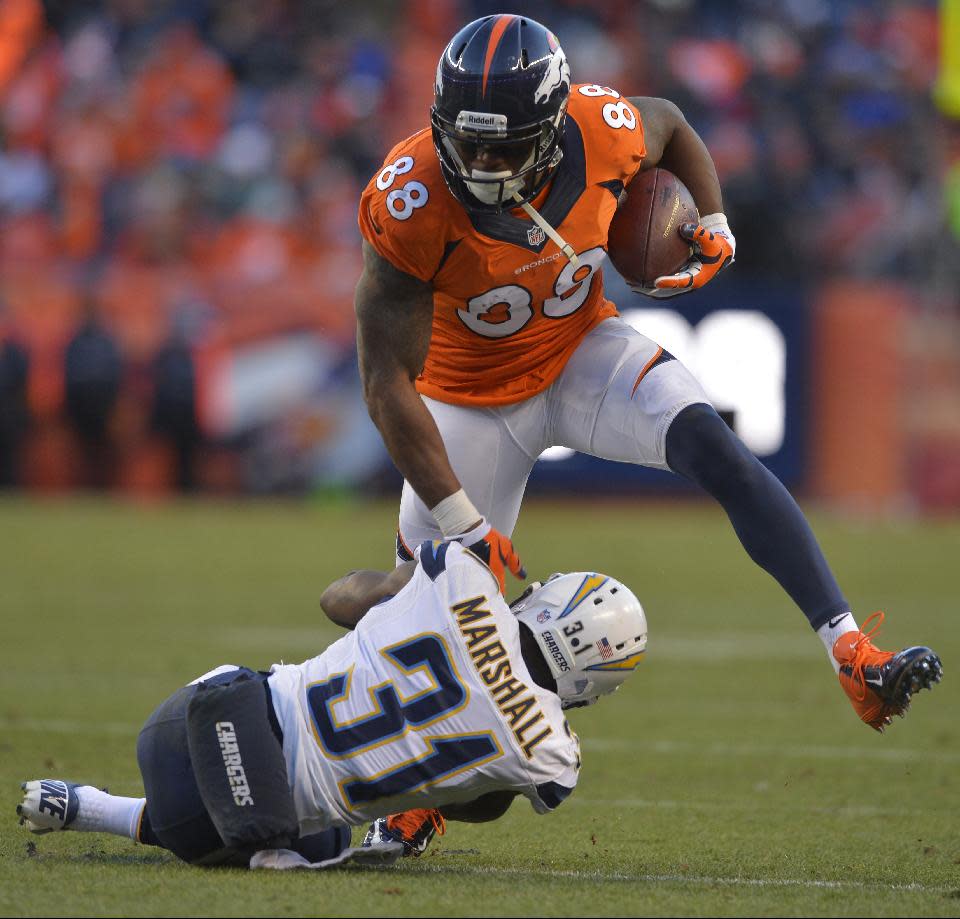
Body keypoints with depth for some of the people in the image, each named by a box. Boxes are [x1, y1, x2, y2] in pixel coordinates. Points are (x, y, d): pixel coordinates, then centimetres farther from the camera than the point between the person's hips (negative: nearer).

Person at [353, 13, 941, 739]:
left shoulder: (602, 132, -24)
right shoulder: (410, 204, -33)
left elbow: (669, 127, 6)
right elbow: (388, 385, -28)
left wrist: (715, 229, -7)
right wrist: (460, 524, -28)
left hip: (583, 351, 1)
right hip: (473, 393, -1)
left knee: (718, 453, -25)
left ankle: (852, 652, -26)